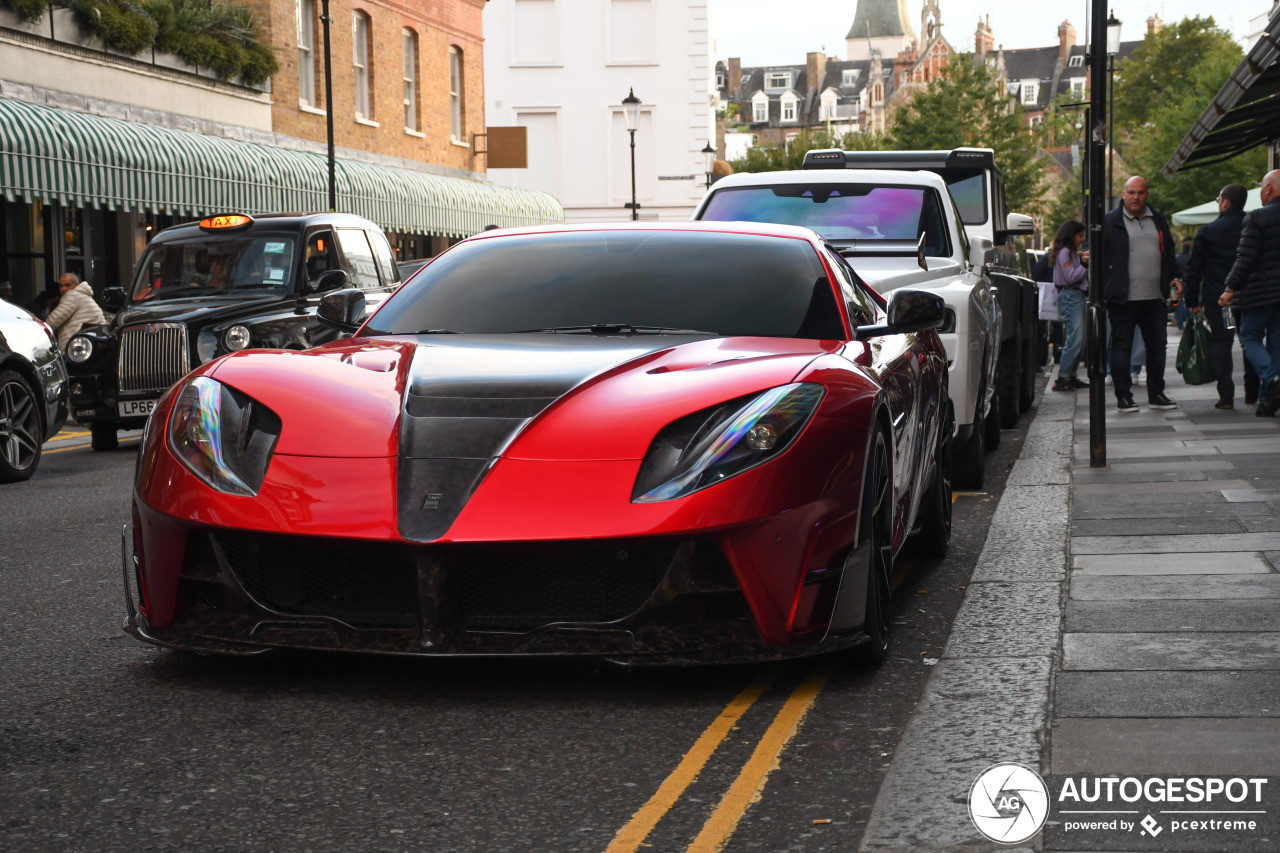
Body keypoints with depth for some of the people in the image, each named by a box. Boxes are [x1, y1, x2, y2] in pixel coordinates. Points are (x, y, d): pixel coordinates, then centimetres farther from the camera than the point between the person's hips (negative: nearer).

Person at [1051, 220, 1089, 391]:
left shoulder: (1072, 252, 21)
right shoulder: (1064, 252, -9)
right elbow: (1070, 276, -15)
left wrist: (1083, 261, 6)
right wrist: (1085, 264, -11)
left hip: (1077, 295, 10)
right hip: (1069, 295, -10)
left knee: (1080, 339, 8)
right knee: (1075, 339, -14)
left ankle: (1070, 376, 12)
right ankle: (1062, 379, -13)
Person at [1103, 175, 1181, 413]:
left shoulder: (1158, 220, 15)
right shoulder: (1110, 222, 0)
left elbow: (1168, 250, 23)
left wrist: (1174, 276, 14)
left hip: (1154, 297, 5)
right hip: (1123, 298, -5)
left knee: (1157, 344, 9)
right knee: (1121, 346, -2)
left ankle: (1156, 393, 19)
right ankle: (1123, 396, 5)